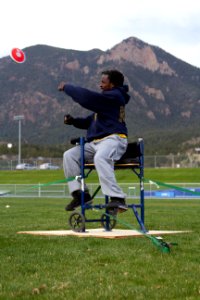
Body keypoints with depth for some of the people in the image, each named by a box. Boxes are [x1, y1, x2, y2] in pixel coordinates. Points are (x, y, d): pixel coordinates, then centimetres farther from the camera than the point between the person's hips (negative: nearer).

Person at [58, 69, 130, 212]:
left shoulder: (114, 96, -5)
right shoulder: (108, 98, 27)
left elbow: (87, 97, -16)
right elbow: (90, 121, 28)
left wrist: (67, 87, -4)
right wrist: (73, 121, 12)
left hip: (113, 139, -10)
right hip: (96, 142, 10)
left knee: (100, 158, -40)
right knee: (69, 155, -4)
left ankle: (117, 198, -43)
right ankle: (80, 193, -7)